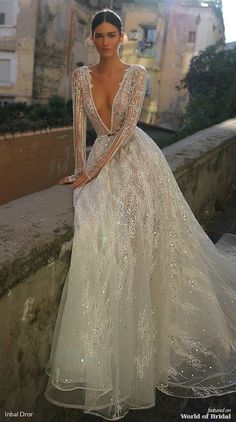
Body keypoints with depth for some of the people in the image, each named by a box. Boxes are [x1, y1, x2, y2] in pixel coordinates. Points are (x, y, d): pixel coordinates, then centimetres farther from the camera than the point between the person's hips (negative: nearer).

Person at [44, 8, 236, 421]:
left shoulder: (136, 73, -2)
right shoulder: (80, 76, 7)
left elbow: (127, 126, -13)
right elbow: (79, 125, 1)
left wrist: (93, 171, -19)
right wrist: (80, 170, -11)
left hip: (136, 158, -2)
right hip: (101, 159, 2)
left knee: (141, 241, -4)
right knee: (98, 234, -13)